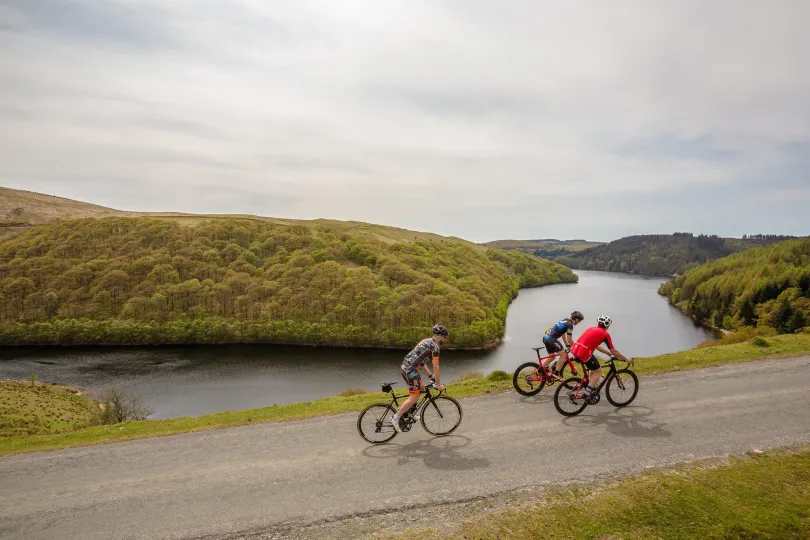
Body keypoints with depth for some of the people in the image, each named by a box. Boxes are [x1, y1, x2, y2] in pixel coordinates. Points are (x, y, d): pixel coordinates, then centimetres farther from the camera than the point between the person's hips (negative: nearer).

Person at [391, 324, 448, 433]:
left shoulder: (427, 341, 20)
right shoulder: (435, 347, -9)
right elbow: (436, 367, -9)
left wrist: (430, 375, 25)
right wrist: (438, 384, -1)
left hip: (404, 366, 10)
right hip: (410, 370, -10)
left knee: (420, 388, 22)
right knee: (414, 397, -4)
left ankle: (408, 414, 27)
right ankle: (396, 417, 2)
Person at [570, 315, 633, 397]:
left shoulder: (592, 329, 23)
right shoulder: (605, 334, 1)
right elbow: (613, 351, 5)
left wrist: (609, 353, 38)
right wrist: (626, 359, 17)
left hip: (574, 349, 8)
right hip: (584, 353, -8)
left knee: (593, 367, 29)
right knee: (598, 371, 11)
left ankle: (591, 387, 35)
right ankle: (587, 393, 5)